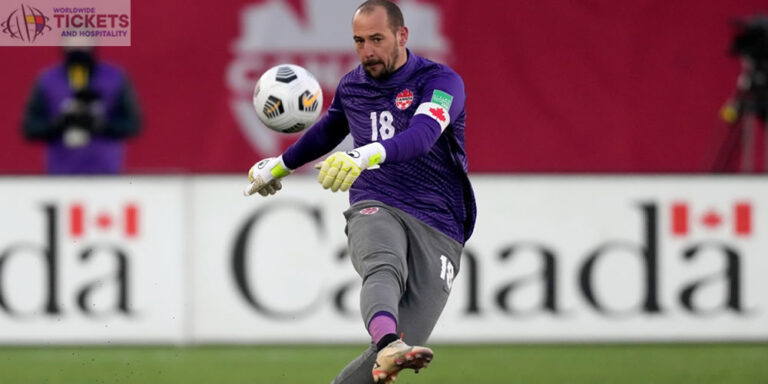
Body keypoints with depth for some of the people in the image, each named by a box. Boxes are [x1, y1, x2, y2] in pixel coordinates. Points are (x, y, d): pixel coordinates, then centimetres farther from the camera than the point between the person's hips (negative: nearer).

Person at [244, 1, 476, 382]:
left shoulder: (440, 81, -3)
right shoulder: (351, 86, 14)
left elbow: (424, 134, -24)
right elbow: (328, 130, 37)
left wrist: (368, 155, -42)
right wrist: (281, 165, 50)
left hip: (438, 229, -1)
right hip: (376, 208, 1)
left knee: (404, 345, -17)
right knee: (385, 267, -38)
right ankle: (389, 344, -67)